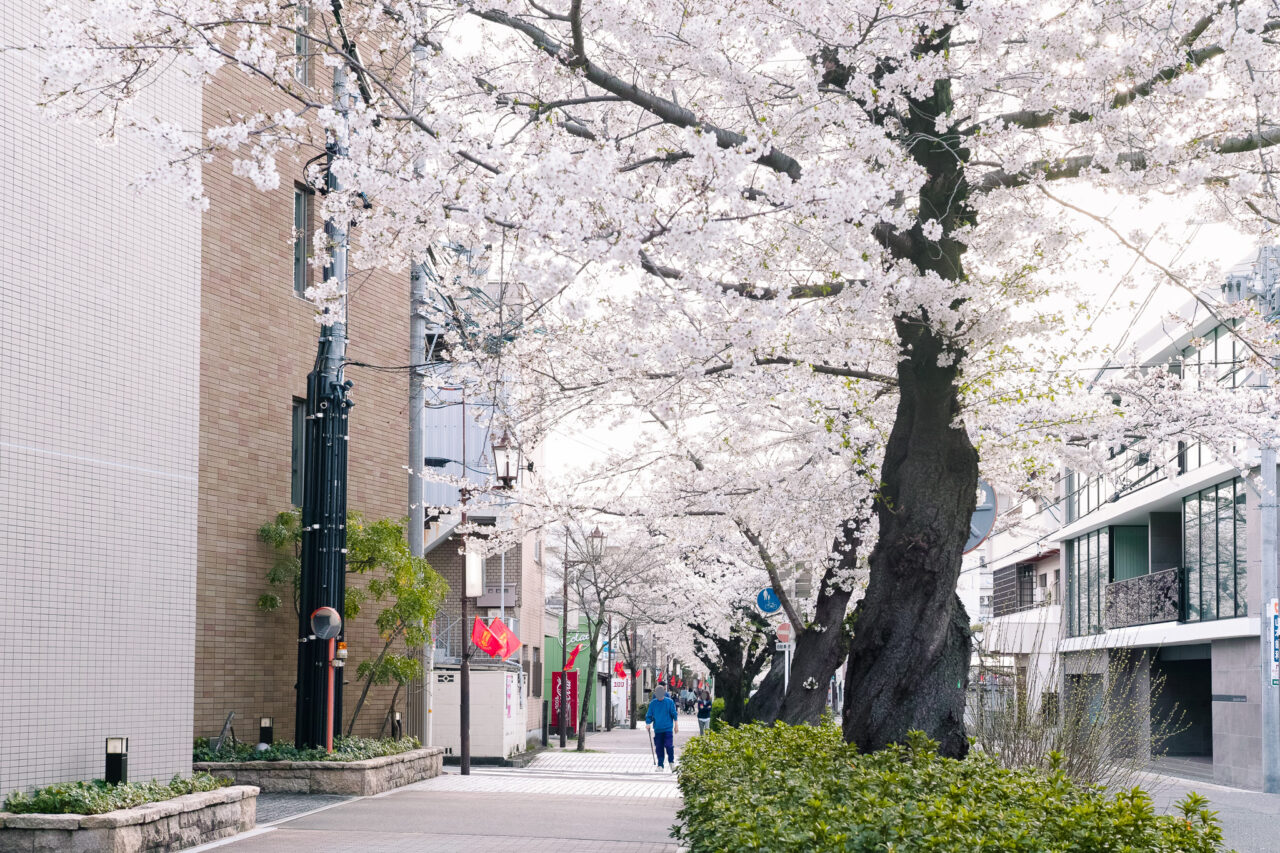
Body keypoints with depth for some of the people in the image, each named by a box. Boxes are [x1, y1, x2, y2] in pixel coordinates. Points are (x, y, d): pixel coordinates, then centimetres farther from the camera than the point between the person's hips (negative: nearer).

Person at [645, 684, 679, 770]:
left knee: (669, 745, -12)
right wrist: (648, 724, -6)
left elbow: (674, 714, 5)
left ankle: (672, 763, 4)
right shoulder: (653, 703, 5)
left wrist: (676, 725, 3)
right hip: (657, 729, 3)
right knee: (659, 748, 5)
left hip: (668, 728, -3)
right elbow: (649, 715, 9)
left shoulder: (669, 702, 1)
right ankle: (660, 765, 14)